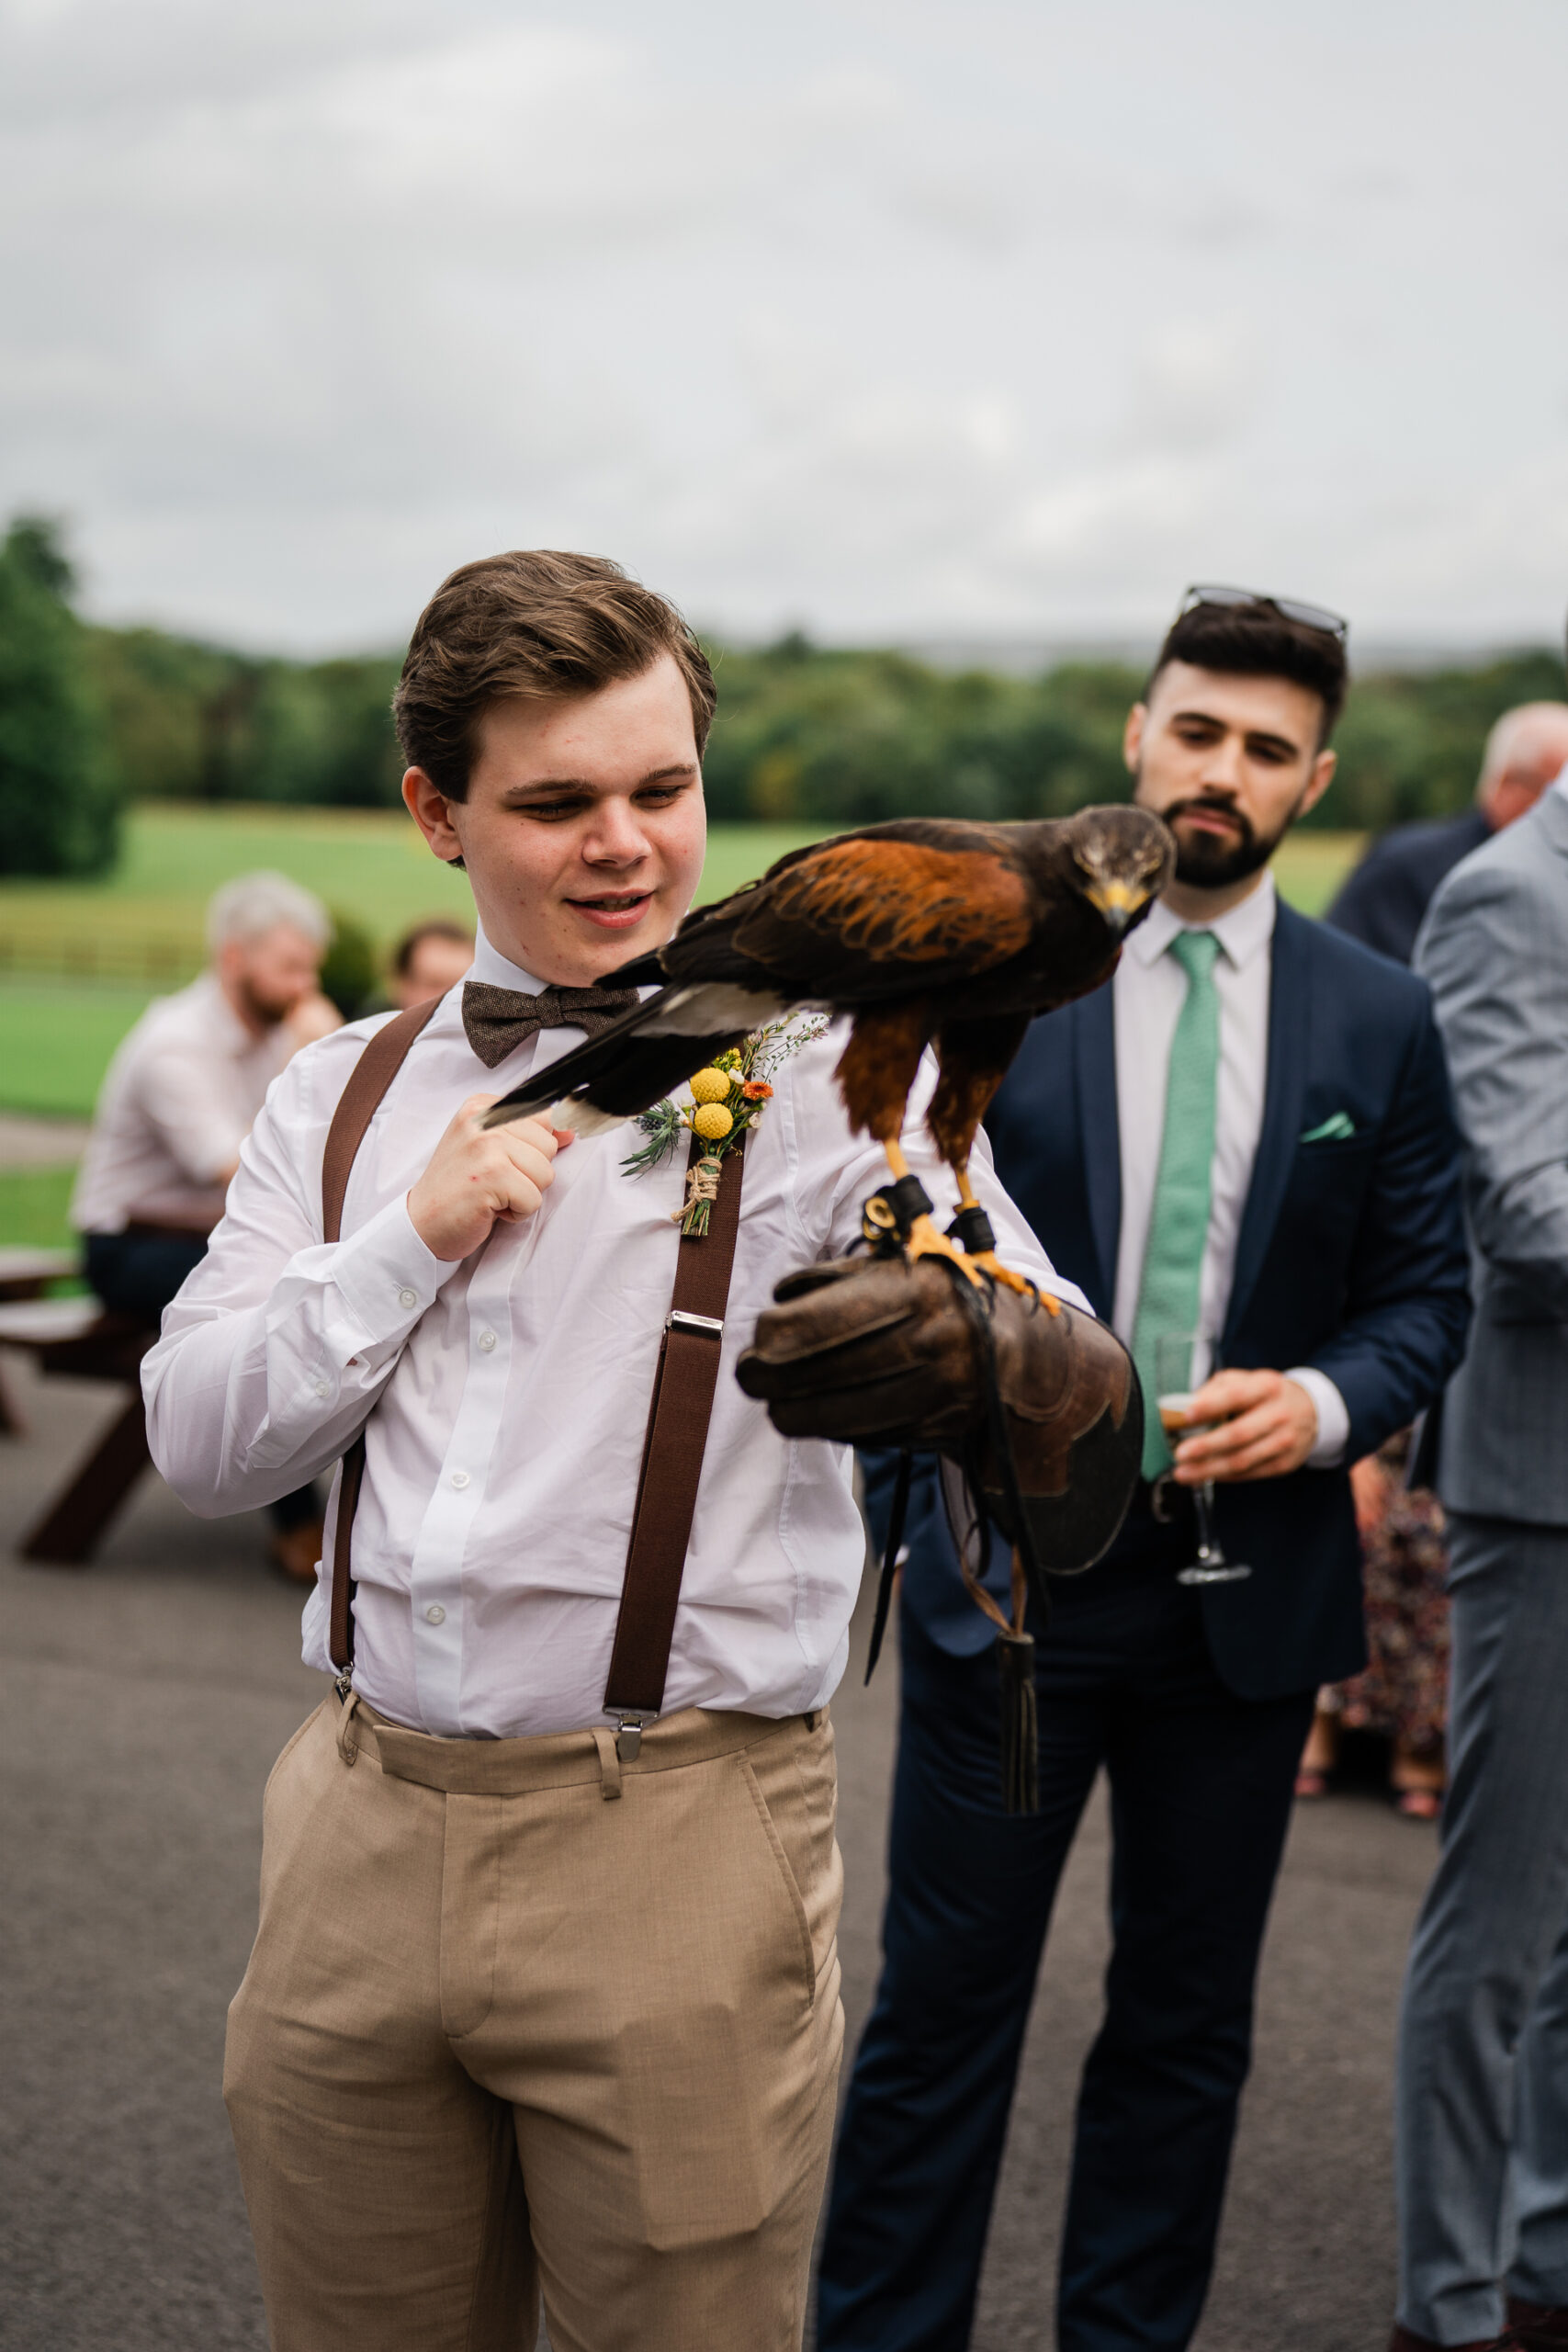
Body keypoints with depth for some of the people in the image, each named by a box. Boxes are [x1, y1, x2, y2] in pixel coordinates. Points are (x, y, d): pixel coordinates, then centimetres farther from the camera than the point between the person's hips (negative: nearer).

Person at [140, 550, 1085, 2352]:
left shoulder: (814, 1073, -5)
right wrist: (415, 1238, -7)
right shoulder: (346, 1098, 9)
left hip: (676, 1844, -4)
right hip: (361, 1834, 4)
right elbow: (198, 1444, 5)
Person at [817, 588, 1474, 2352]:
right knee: (941, 2008, 5)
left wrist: (1327, 1403, -12)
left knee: (1185, 2020, 14)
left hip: (1252, 1590, 2)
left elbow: (1425, 1292, 7)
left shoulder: (1378, 1020, 4)